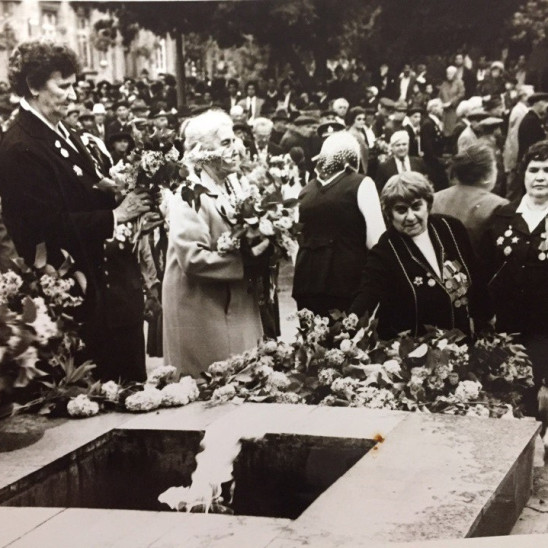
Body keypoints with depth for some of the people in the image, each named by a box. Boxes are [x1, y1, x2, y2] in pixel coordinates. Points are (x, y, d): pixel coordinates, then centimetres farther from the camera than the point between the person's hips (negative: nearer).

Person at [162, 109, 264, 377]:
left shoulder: (234, 189, 10)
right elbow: (192, 259, -25)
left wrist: (260, 246, 0)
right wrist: (245, 259, -20)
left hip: (237, 308, 8)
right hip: (200, 313, -8)